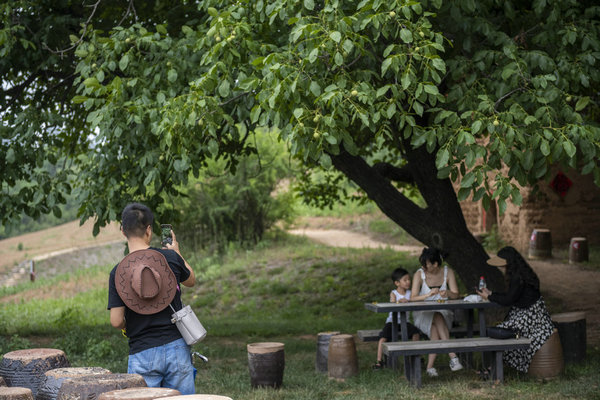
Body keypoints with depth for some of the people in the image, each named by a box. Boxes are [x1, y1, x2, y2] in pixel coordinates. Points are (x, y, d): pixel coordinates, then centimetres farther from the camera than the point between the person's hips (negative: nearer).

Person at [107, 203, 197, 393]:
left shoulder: (118, 272, -6)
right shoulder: (170, 257, -3)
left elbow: (116, 321, -8)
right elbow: (191, 280, 19)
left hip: (142, 354, -1)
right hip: (176, 348, 1)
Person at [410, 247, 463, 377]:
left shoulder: (448, 272, -1)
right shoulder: (419, 274, -8)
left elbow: (456, 295, -7)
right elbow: (413, 298, -18)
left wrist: (448, 293, -31)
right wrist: (428, 295, -38)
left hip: (443, 312, 2)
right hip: (423, 314, -2)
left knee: (436, 329, -33)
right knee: (437, 318, -35)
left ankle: (430, 366, -37)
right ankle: (453, 356, -44)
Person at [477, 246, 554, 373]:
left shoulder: (518, 278, -22)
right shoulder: (517, 275, 9)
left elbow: (508, 300, -19)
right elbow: (510, 296, 16)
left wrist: (489, 297, -9)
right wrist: (491, 293, 13)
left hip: (531, 316, -10)